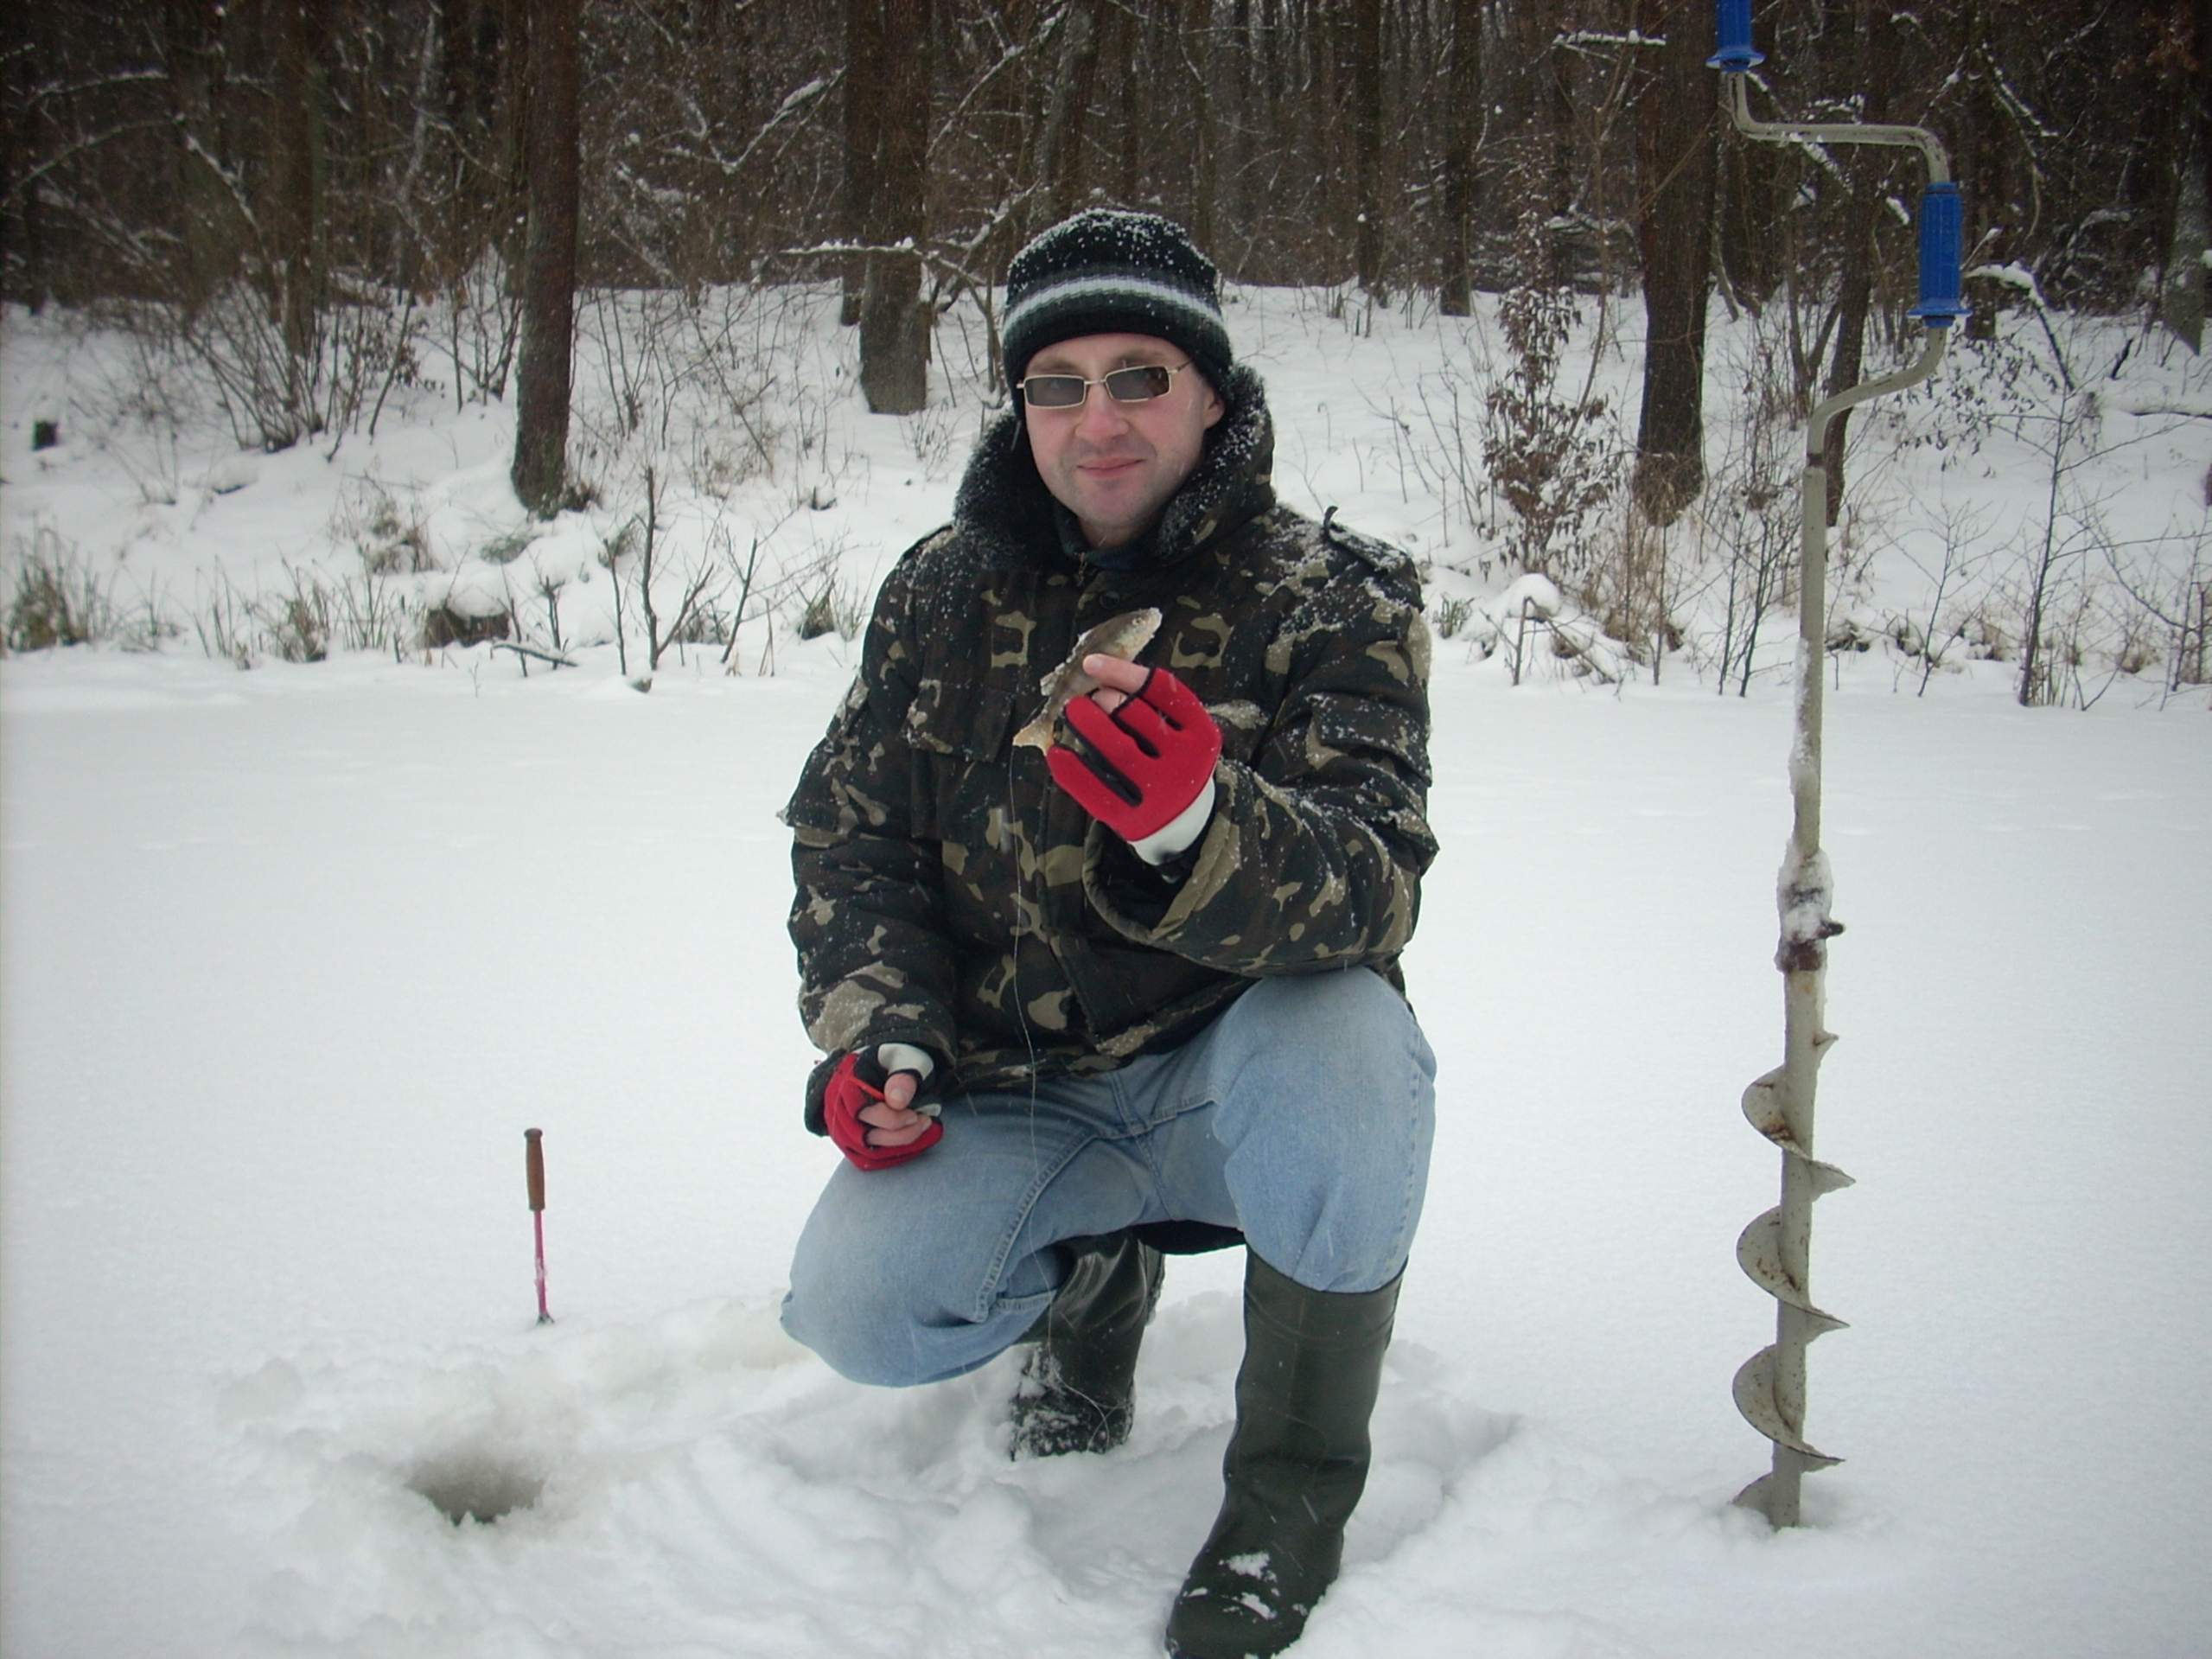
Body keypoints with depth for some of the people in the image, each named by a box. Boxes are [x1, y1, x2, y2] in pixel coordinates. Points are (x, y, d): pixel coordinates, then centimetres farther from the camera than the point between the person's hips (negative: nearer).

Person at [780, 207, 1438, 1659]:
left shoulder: (1331, 597, -12)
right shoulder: (943, 589, 1)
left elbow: (1372, 893, -26)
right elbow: (846, 835, 9)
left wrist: (1196, 822, -48)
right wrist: (877, 1035, -9)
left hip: (1227, 1072, -3)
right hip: (1013, 1096, 3)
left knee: (1344, 1040, -37)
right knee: (861, 1313, -21)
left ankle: (1292, 1495, -12)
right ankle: (1091, 1270, 16)